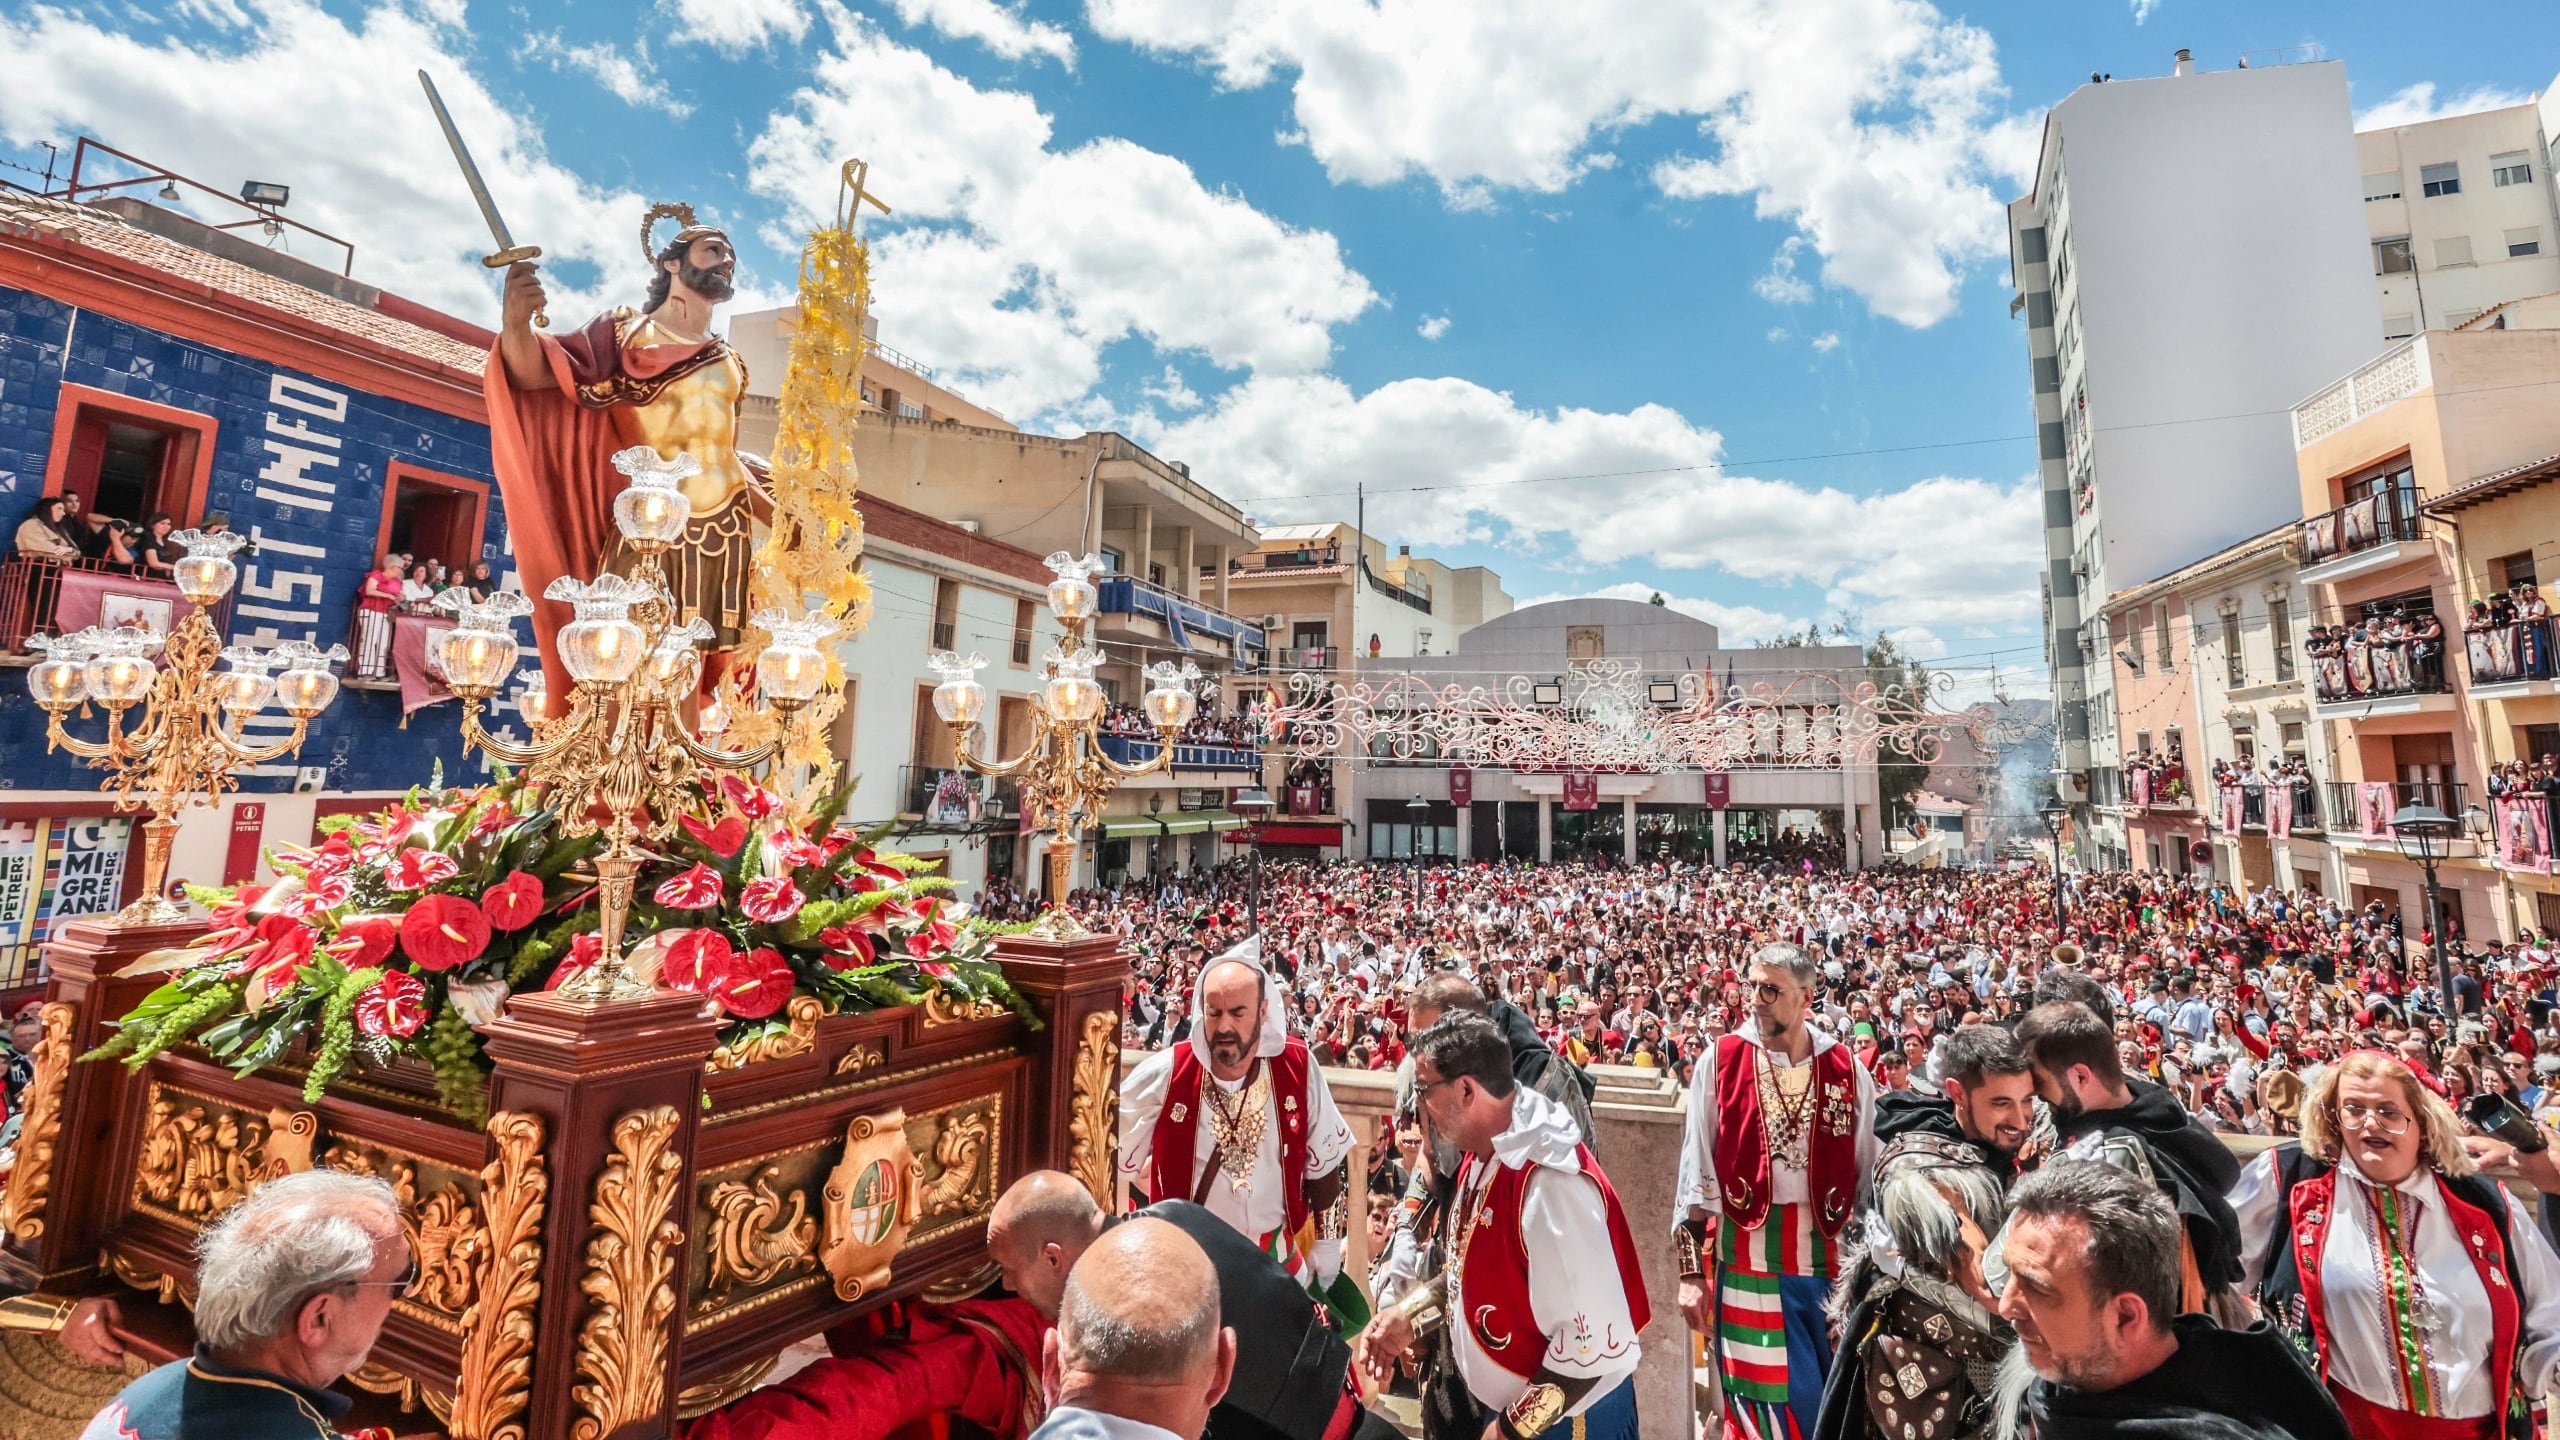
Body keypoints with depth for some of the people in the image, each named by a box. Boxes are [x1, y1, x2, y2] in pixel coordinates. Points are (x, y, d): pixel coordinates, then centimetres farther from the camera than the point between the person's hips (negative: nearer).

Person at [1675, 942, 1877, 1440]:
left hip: (1828, 1253, 2)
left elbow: (1871, 1178, 7)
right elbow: (1696, 1174, -3)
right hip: (1747, 1255, -2)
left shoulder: (1847, 1071, -1)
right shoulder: (1721, 1061, -5)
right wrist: (1691, 1271, -4)